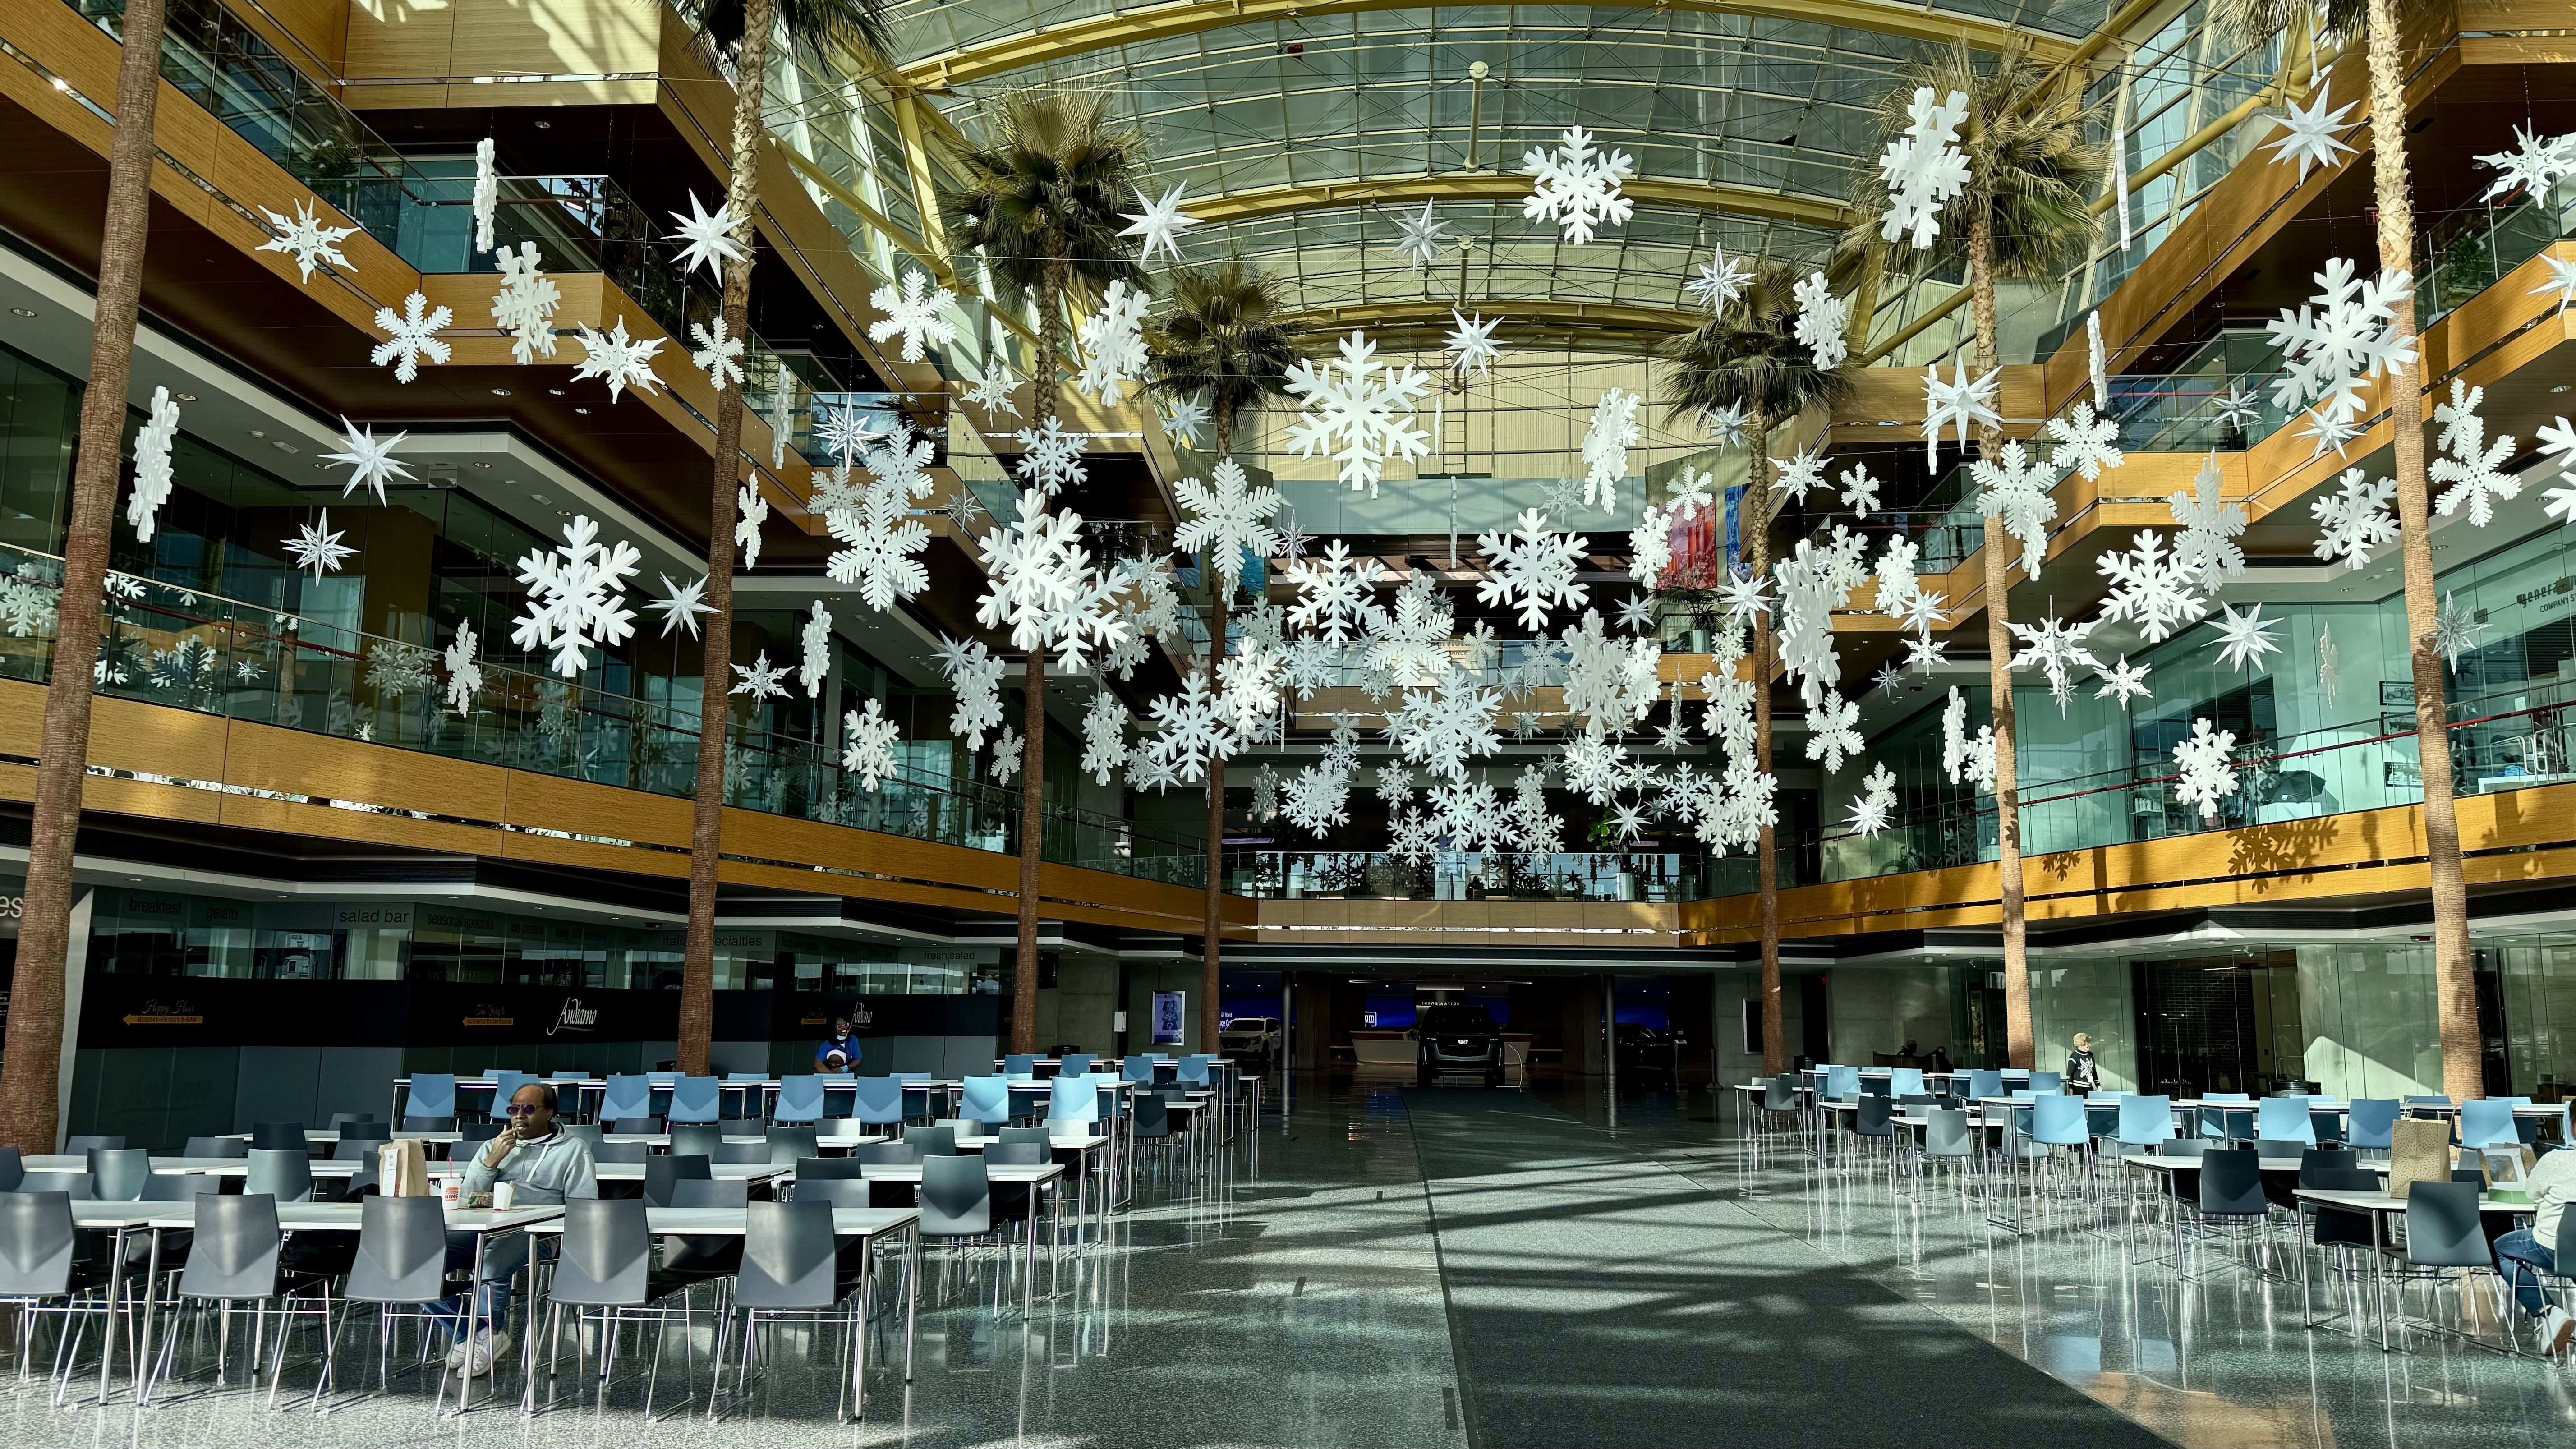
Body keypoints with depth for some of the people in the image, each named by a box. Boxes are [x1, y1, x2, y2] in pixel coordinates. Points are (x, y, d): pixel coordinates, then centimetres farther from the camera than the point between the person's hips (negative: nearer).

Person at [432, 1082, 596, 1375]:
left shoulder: (573, 1149, 15)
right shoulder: (493, 1146, 29)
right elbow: (467, 1198, 17)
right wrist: (493, 1161, 3)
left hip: (533, 1232, -5)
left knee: (492, 1263, -37)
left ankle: (488, 1333, -9)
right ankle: (466, 1334, -7)